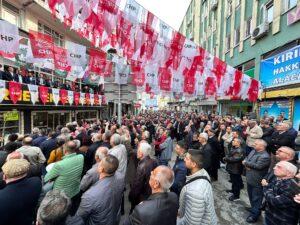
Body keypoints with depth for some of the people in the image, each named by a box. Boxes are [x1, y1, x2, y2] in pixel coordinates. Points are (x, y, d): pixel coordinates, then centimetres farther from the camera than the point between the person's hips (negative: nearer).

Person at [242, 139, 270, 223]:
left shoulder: (265, 156, -23)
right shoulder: (253, 151, 3)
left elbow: (257, 166, -28)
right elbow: (245, 159, 5)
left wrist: (246, 163, -15)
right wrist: (247, 165, -15)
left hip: (257, 182, -8)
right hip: (249, 179, 8)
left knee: (256, 199, 10)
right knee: (251, 196, 25)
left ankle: (254, 215, 26)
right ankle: (254, 209, 45)